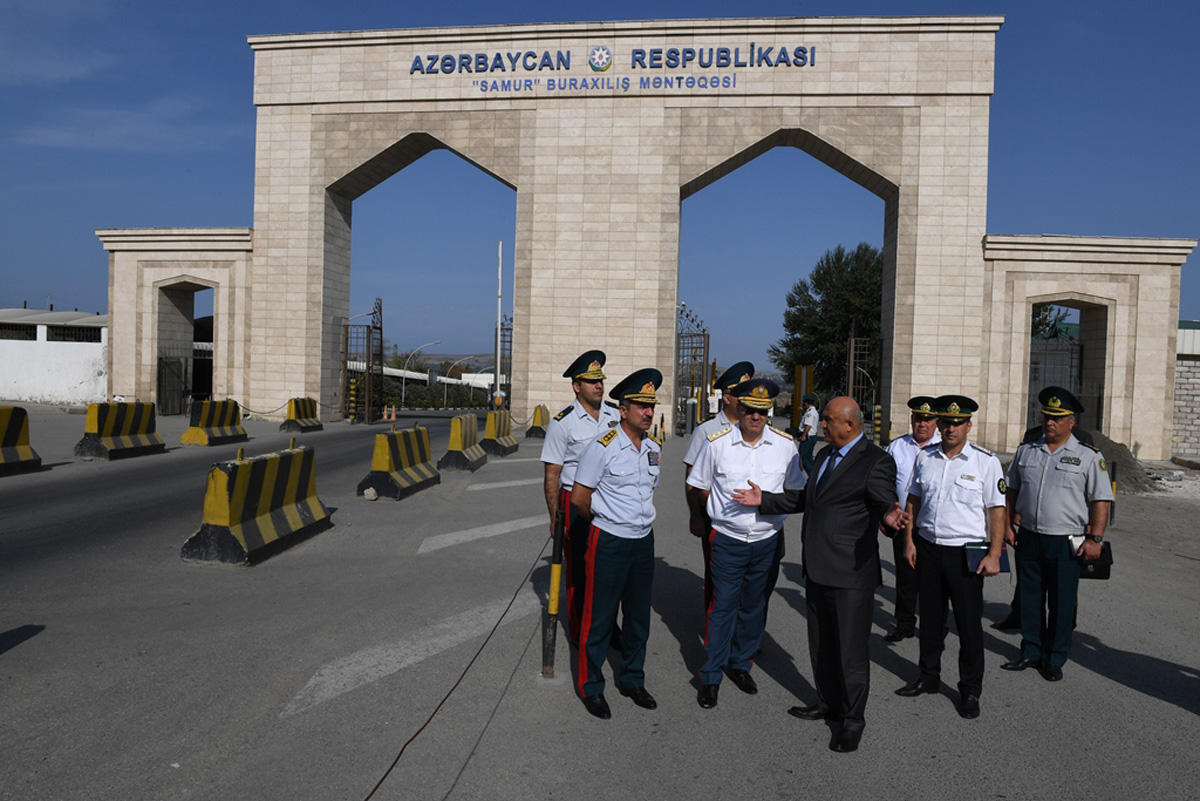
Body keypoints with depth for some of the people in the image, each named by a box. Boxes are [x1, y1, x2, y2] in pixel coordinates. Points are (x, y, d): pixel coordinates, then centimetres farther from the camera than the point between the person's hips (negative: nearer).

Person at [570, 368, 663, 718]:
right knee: (599, 617, 3)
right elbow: (579, 498, -9)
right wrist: (604, 523, 6)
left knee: (639, 615, 15)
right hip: (608, 543, -6)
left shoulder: (653, 448, 5)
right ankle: (590, 686, 20)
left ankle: (632, 679, 33)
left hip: (644, 541, 6)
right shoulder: (602, 447, -15)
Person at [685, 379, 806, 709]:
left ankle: (740, 664, 33)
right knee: (723, 606, 0)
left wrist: (769, 508, 8)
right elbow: (700, 486, 6)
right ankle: (711, 677, 12)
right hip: (728, 540, -2)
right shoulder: (717, 443, -7)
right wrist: (723, 512, 6)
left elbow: (796, 489, 12)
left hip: (767, 540, 3)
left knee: (754, 606, 14)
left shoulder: (784, 445, -2)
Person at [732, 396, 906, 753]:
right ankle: (828, 703, 38)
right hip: (817, 569, 8)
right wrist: (764, 500, 15)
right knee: (821, 643, 20)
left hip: (851, 574, -8)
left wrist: (889, 515, -46)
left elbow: (883, 501, -23)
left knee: (851, 649, 3)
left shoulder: (877, 461, -12)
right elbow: (806, 499, 21)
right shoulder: (825, 455, 13)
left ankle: (852, 720, 19)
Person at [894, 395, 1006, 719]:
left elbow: (997, 511, -6)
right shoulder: (924, 457, 6)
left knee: (969, 623, 3)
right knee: (930, 617, 15)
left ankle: (970, 690, 18)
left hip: (966, 553, -4)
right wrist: (909, 541, 7)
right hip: (927, 549, 4)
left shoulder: (986, 461, -6)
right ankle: (929, 677, 31)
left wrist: (994, 555, -11)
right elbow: (913, 501, 12)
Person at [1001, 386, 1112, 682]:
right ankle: (1031, 652, 25)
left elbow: (1101, 500, -3)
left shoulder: (1089, 457, -2)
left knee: (1061, 604, 5)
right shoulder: (1026, 452, 9)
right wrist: (1008, 525, 9)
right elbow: (1012, 490, 16)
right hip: (1028, 538, 3)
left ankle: (1054, 659, 19)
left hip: (1066, 543, -3)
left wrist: (1095, 539, -10)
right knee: (1029, 599, 11)